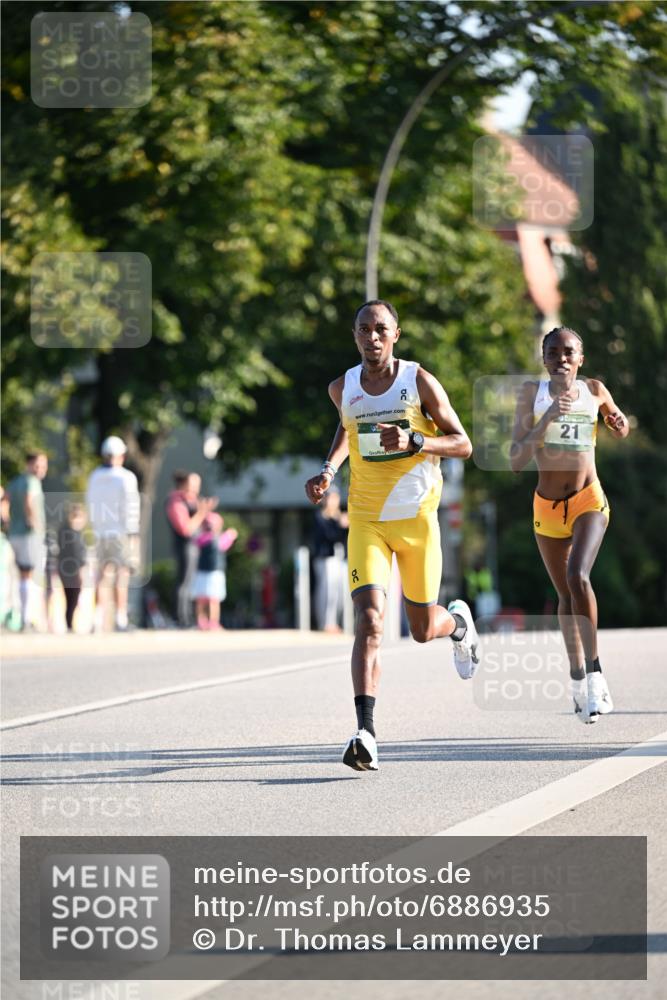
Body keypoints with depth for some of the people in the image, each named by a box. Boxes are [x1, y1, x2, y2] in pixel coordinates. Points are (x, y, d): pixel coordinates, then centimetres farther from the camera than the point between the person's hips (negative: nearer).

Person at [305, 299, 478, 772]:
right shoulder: (343, 388, 3)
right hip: (366, 521, 1)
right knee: (370, 621, -19)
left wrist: (415, 441, -23)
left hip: (418, 519, -1)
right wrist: (330, 468, 9)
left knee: (423, 629, 11)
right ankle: (366, 733, -26)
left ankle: (459, 621, 51)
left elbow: (463, 445, -5)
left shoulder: (420, 382, -6)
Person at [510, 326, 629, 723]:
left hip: (588, 500, -2)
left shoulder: (595, 391, -3)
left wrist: (620, 423, -7)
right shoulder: (532, 393, -6)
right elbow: (516, 460, -13)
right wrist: (545, 421, -25)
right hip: (547, 505, 2)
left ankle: (594, 673, -19)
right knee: (566, 595, 14)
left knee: (578, 577, -26)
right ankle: (578, 676, 32)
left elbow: (621, 430, 17)